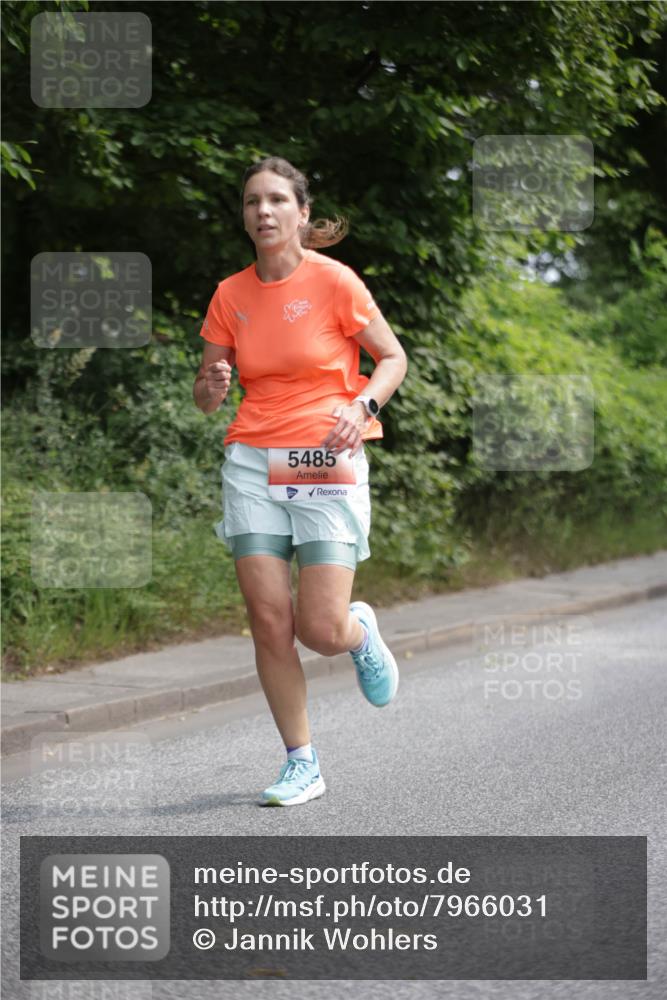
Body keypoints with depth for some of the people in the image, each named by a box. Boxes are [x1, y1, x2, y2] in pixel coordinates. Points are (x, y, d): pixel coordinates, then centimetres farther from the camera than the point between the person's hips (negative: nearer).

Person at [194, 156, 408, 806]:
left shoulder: (334, 281, -5)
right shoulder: (230, 295, 6)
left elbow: (392, 357, 4)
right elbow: (206, 397, 12)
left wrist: (362, 407, -14)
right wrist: (212, 387, -12)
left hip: (328, 465, -3)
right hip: (253, 464, 3)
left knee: (322, 632, -9)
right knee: (268, 619, -4)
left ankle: (362, 632, 30)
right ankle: (302, 764, 11)